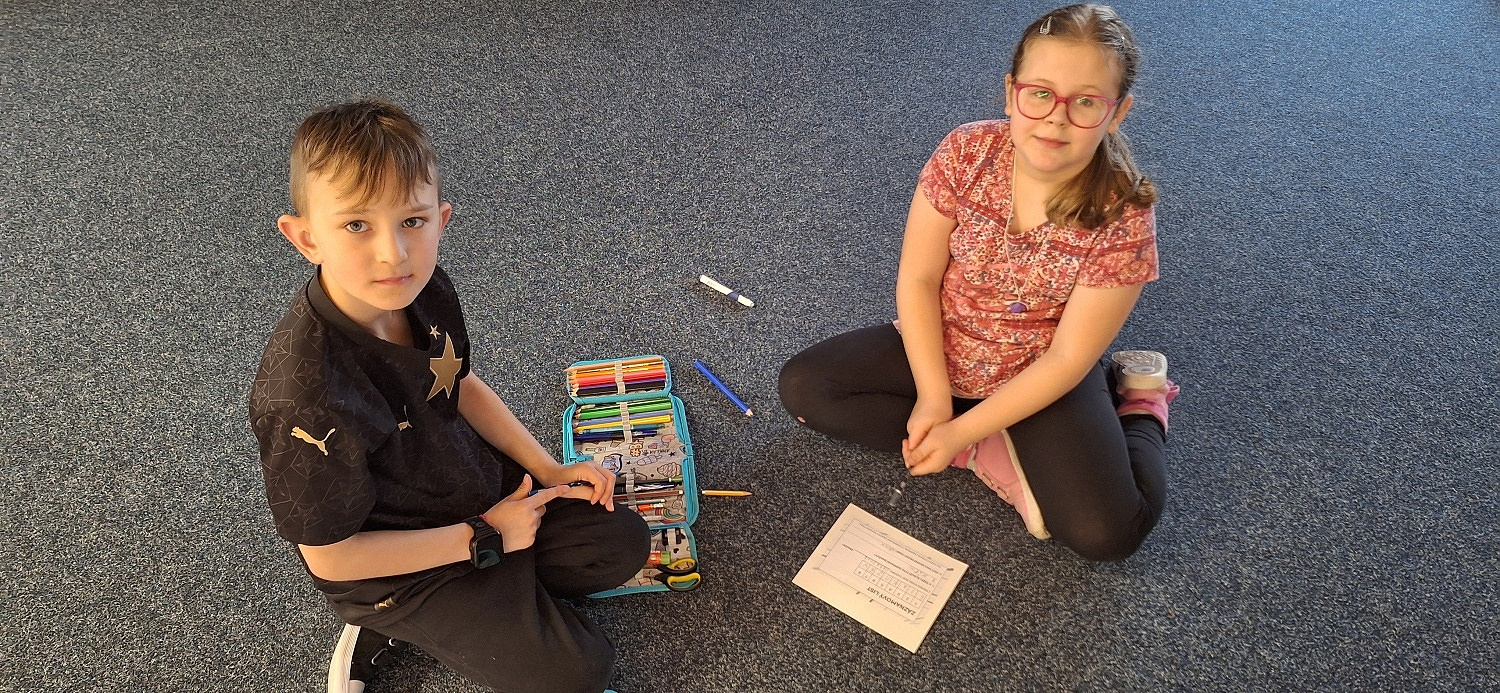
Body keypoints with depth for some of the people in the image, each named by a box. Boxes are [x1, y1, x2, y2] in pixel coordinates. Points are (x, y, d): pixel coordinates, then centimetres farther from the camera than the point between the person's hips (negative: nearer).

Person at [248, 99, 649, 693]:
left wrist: (549, 470, -1)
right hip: (395, 566, -6)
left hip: (479, 484, 7)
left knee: (624, 544, 9)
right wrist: (482, 537, -19)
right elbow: (329, 556, -24)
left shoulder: (425, 290, -16)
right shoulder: (304, 392, -36)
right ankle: (394, 629, 8)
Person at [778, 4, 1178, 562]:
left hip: (1039, 380, -3)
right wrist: (934, 398, -18)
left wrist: (959, 431, -22)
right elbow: (917, 279, -12)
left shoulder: (1124, 218, -24)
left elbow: (1068, 358, -20)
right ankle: (999, 459, -8)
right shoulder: (966, 152, -19)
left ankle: (1137, 410, 12)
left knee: (1107, 534, -20)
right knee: (802, 388, -12)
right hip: (934, 350, 4)